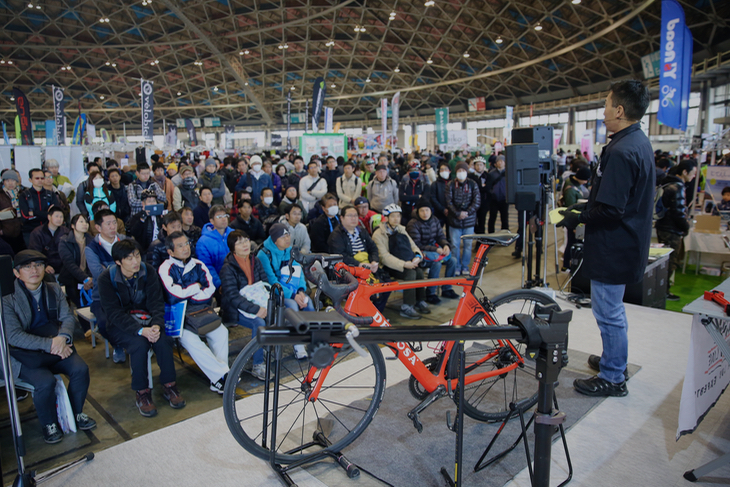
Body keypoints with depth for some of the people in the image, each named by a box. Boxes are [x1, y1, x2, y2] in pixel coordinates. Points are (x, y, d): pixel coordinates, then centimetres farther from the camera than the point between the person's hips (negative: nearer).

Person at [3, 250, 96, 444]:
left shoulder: (54, 290, 7)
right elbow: (14, 336, -16)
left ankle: (76, 413, 6)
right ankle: (48, 424, 2)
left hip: (57, 346, 4)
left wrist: (63, 337, -21)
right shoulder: (8, 299, -8)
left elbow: (68, 317, 1)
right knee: (45, 382, -28)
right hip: (25, 355, -4)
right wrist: (49, 344, -25)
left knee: (80, 369, -20)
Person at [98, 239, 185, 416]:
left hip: (145, 318, 2)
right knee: (139, 344, -32)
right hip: (120, 323, -2)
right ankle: (142, 393, -15)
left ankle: (169, 386, -10)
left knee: (163, 340, -27)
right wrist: (140, 330, -31)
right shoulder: (107, 278, -14)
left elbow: (156, 302, -8)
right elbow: (114, 312, -18)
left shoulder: (148, 272, -6)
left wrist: (157, 325, -28)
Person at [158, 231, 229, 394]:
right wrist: (196, 287, -2)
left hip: (201, 312, 4)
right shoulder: (165, 269, -2)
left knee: (221, 332, -21)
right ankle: (222, 374, -26)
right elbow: (173, 297, -15)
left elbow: (210, 289, 1)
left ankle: (218, 380, -18)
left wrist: (186, 294, -8)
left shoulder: (198, 265, 11)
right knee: (189, 339, -31)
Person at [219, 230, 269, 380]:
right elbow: (233, 297, -20)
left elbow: (265, 284, 9)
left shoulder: (255, 261, 7)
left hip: (256, 303, 6)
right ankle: (257, 366, -19)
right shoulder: (228, 268, -12)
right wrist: (255, 309, -28)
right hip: (235, 309, -6)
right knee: (259, 323, -31)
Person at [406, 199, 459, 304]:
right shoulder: (413, 224, -15)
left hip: (434, 249, 7)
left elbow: (441, 236, 9)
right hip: (419, 254, -7)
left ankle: (446, 289, 6)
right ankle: (430, 294, -15)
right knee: (436, 264, -30)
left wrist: (446, 245, -15)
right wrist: (435, 249, -24)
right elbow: (416, 245, -20)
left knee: (452, 260, -10)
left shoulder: (434, 220, 6)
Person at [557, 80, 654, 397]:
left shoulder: (621, 151, -24)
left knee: (608, 312, 2)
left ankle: (612, 378, 16)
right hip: (627, 242, 11)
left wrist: (577, 218, -14)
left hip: (613, 248, -11)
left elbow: (610, 210, -28)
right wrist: (584, 210, 13)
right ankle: (614, 360, 40)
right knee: (613, 309, 24)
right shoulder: (640, 143, 10)